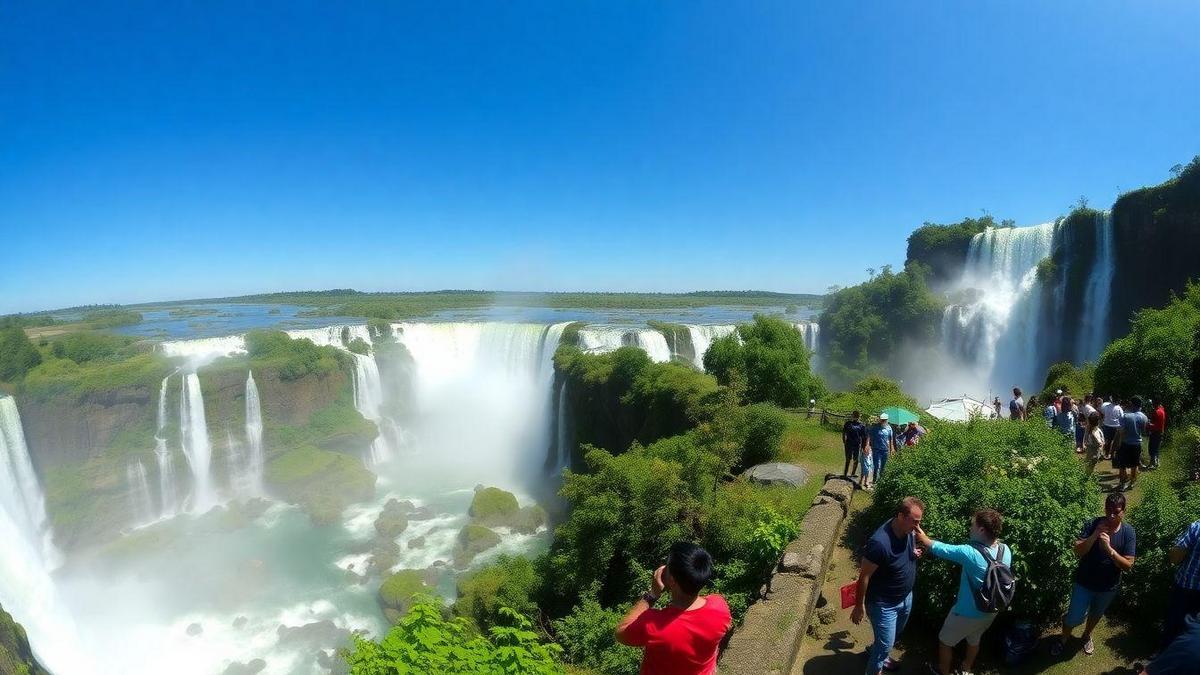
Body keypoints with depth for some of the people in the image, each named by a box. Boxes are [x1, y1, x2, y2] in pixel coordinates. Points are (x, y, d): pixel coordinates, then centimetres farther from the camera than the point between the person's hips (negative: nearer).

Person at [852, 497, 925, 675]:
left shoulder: (909, 531, -14)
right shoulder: (880, 543, -37)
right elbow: (864, 576, -25)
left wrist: (914, 551, -5)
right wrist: (859, 606, -18)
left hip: (906, 597, 8)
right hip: (884, 604, -8)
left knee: (896, 633, 29)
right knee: (886, 644, 7)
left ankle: (875, 651, 56)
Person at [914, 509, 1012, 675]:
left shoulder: (970, 553, -35)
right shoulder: (1005, 551, -16)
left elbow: (939, 549, -20)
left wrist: (923, 537, -3)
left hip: (967, 614, -6)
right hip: (990, 612, 6)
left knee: (945, 641, 20)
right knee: (974, 640, 32)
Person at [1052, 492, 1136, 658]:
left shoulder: (1129, 532, -15)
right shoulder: (1092, 524, -18)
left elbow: (1128, 565, -17)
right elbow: (1078, 552, -21)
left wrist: (1109, 548, -33)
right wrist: (1095, 535, -34)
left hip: (1108, 586, 2)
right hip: (1084, 582, -1)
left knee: (1096, 614, 26)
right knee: (1074, 617, 6)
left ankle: (1087, 636, 52)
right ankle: (1064, 639, 33)